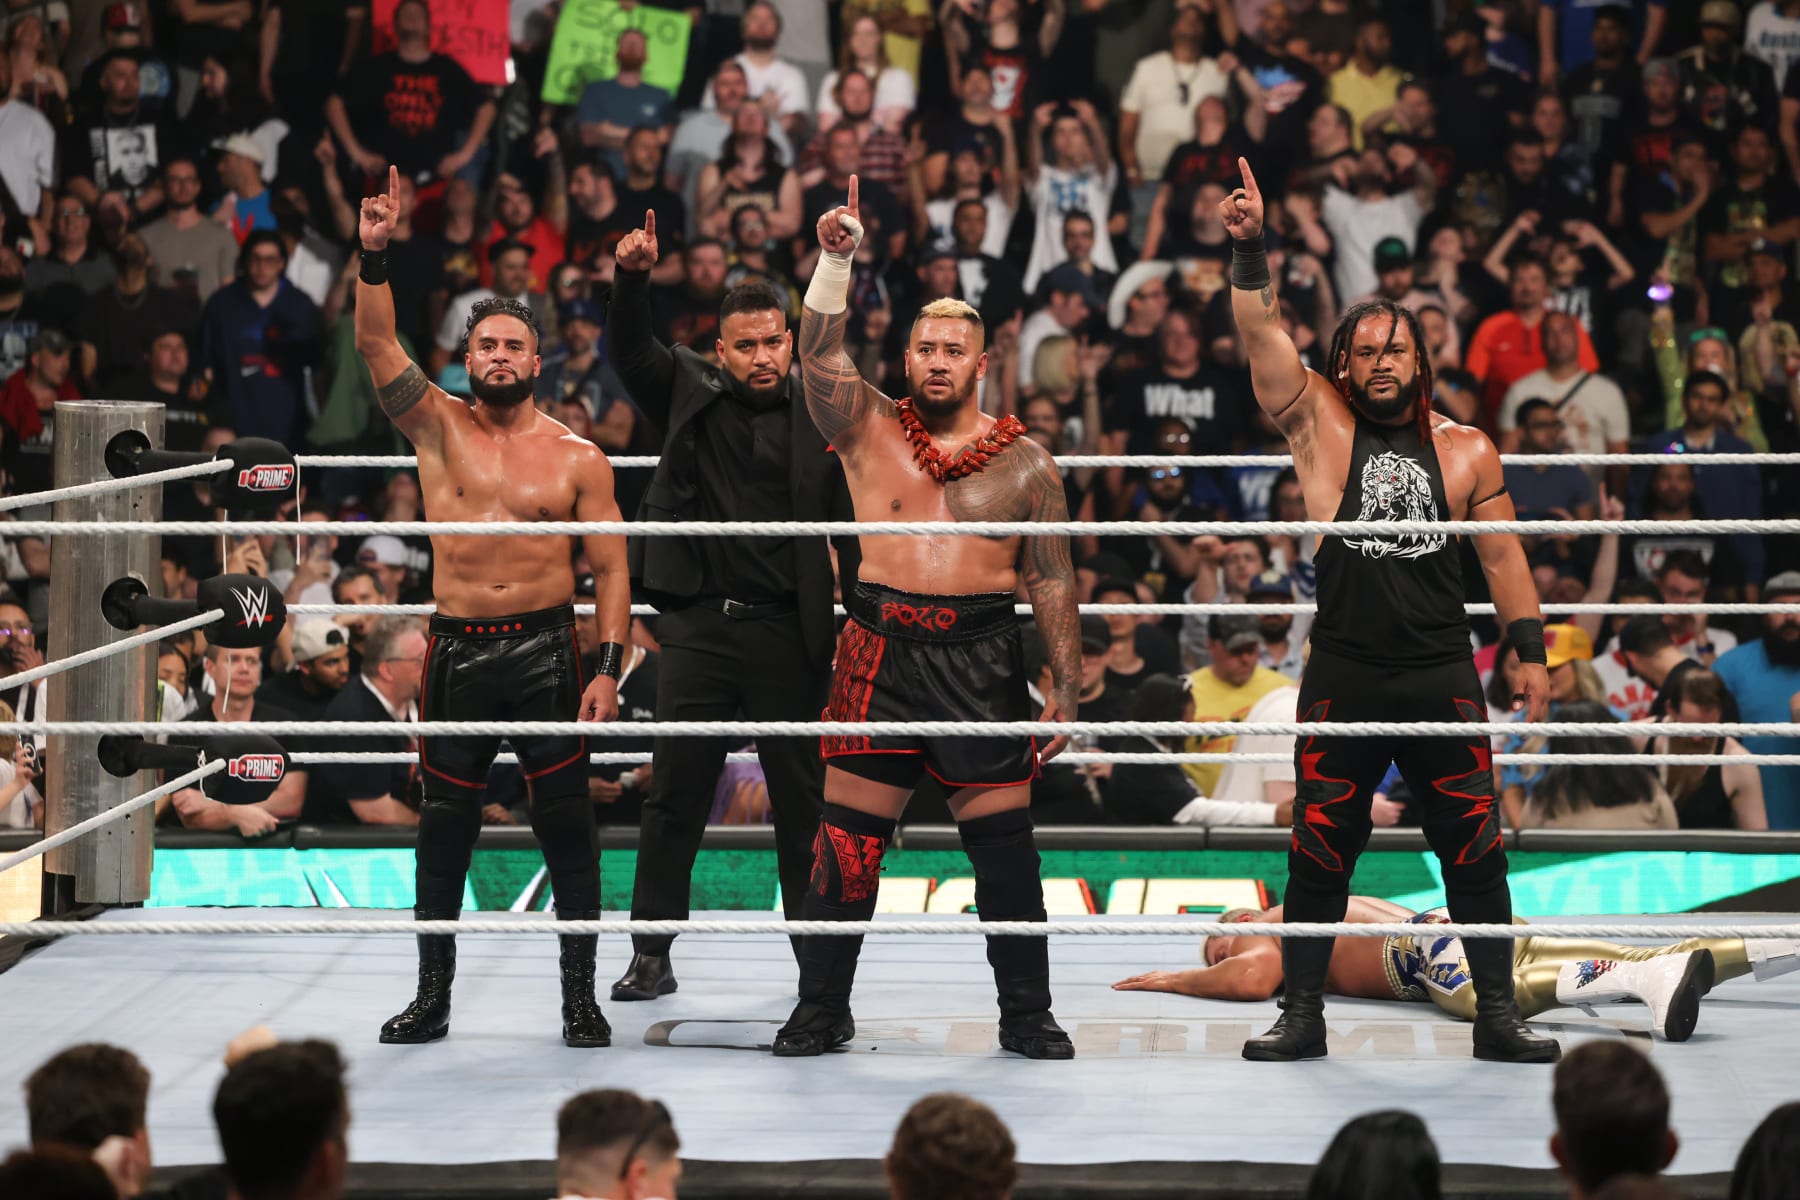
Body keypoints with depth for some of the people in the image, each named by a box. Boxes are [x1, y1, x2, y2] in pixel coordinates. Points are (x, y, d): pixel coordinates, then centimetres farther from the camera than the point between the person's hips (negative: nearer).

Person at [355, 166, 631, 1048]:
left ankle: (580, 995, 8)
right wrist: (374, 255, -21)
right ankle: (432, 996, 17)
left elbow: (611, 570, 2)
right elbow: (376, 345, -8)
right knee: (444, 828, 7)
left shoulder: (578, 460, 4)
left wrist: (609, 668, -8)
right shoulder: (439, 428, 6)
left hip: (547, 650, -1)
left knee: (567, 824, -1)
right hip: (457, 649, 1)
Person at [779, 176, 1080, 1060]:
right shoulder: (869, 433, 7)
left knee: (1004, 843, 1)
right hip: (879, 653, 0)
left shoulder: (1024, 464, 7)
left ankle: (1026, 1013, 11)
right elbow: (820, 352, -9)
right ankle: (822, 1006, 11)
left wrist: (1066, 684, 0)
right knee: (847, 840, 0)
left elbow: (1052, 582, 6)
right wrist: (836, 260, -22)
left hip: (981, 662, 0)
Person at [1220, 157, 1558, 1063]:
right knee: (1318, 852, 3)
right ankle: (1303, 1014, 12)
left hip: (1443, 675, 1)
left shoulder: (1465, 449, 8)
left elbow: (1502, 555, 10)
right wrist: (1249, 248, -19)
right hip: (1343, 675, -1)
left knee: (1475, 850, 0)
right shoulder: (1320, 426, 4)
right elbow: (1262, 332, -7)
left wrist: (1530, 654, 5)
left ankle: (1497, 1015, 8)